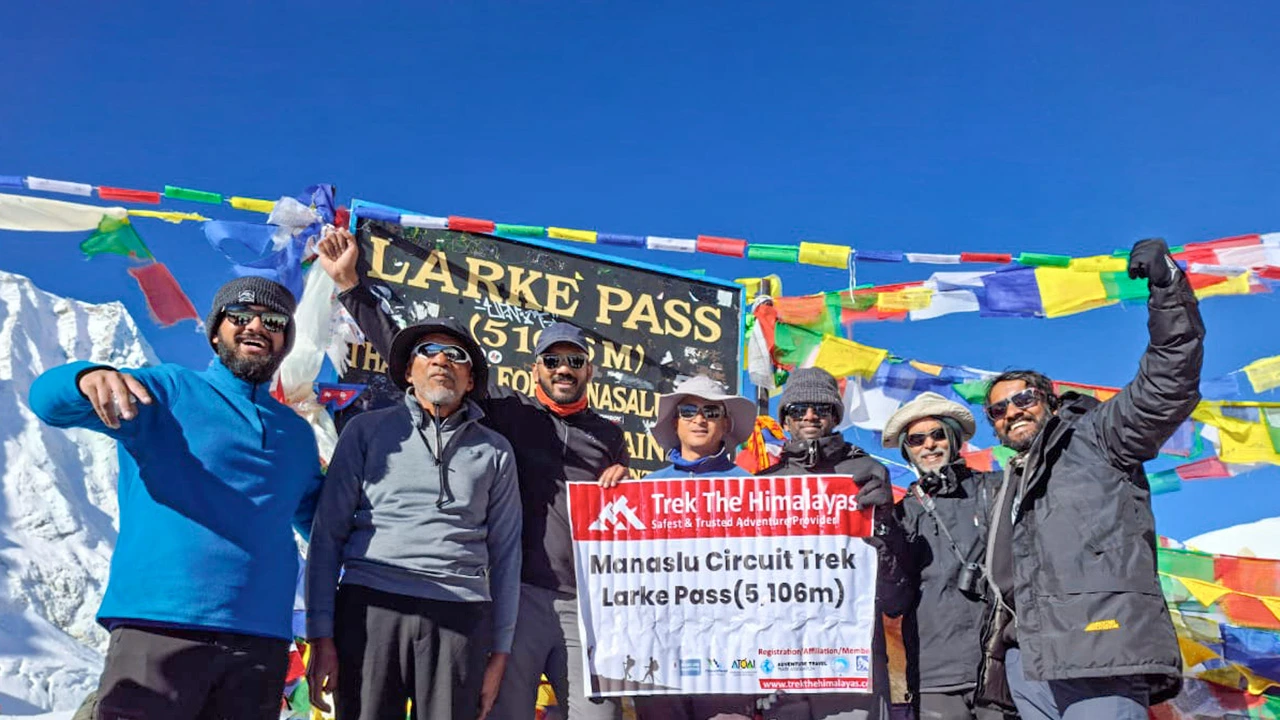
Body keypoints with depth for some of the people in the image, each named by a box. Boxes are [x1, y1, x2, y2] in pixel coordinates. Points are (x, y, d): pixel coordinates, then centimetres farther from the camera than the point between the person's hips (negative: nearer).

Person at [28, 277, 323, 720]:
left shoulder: (298, 435, 18)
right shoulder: (167, 391, 6)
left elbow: (323, 523, 30)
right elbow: (48, 399, -9)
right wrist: (90, 378, -30)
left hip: (261, 641, 4)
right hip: (158, 628, -4)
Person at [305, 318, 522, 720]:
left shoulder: (494, 451, 13)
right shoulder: (367, 430, 9)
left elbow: (505, 553, 12)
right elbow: (328, 532, 5)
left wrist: (499, 652, 7)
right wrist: (321, 637, -2)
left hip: (459, 615, 1)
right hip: (371, 603, -1)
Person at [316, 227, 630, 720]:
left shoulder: (609, 436, 17)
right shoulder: (505, 412, 7)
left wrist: (623, 488, 3)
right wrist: (351, 286, 3)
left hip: (587, 604, 2)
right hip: (520, 596, -2)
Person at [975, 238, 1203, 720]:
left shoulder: (1094, 436, 13)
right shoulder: (1012, 488, 31)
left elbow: (1165, 388, -3)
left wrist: (1168, 289, -14)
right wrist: (992, 659, 24)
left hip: (1100, 649, -6)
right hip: (1028, 662, 7)